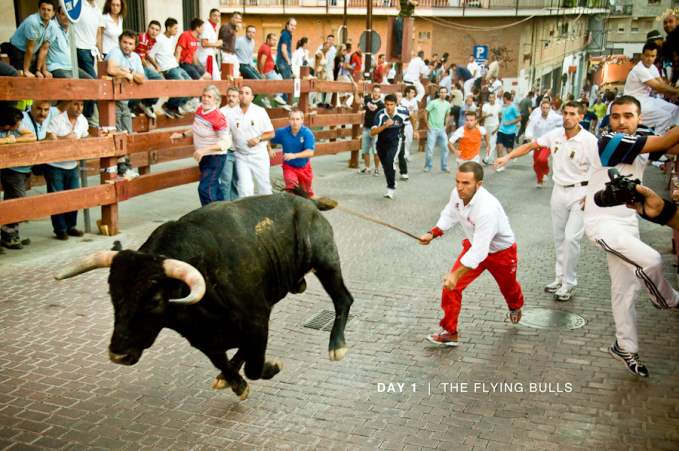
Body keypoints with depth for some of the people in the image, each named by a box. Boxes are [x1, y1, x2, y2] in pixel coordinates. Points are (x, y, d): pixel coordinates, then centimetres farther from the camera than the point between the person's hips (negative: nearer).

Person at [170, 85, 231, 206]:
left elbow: (226, 142, -28)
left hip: (215, 157, -8)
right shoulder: (199, 109, 0)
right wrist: (182, 135, 10)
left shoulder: (218, 118, -23)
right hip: (203, 157, 8)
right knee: (214, 187, 19)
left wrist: (204, 149, -34)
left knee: (205, 188, -16)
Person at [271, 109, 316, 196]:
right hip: (289, 166, 0)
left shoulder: (307, 133, -22)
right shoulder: (282, 132, -14)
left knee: (306, 192, 20)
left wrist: (294, 155, -43)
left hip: (304, 167, 0)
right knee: (291, 186, -28)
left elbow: (310, 152, -31)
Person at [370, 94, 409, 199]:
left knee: (390, 162, -24)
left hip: (395, 141, -2)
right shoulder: (380, 114, -23)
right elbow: (372, 133, -28)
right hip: (381, 142, 2)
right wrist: (384, 126, -41)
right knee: (386, 166, 13)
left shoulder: (402, 112, -21)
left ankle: (391, 188, -13)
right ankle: (391, 185, 37)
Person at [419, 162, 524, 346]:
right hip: (474, 245, 5)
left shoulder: (487, 209, -43)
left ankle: (515, 307, 62)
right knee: (451, 286, -13)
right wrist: (432, 234, -12)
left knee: (508, 287, 25)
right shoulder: (457, 194, -22)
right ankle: (450, 333, 0)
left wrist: (456, 275, -39)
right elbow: (450, 215, 1)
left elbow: (479, 251, -40)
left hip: (501, 251, -4)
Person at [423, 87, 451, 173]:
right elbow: (426, 113, -7)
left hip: (442, 129, 5)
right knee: (430, 149, -3)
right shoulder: (433, 102, -10)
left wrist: (445, 125, 10)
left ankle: (444, 167, 14)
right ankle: (428, 166, 11)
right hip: (432, 129, -5)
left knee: (445, 147, 3)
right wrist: (427, 125, -10)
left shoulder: (448, 104, 6)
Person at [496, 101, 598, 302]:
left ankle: (569, 283, 4)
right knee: (559, 238, 13)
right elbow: (530, 145, 5)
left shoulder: (589, 141, -17)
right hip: (559, 190, 6)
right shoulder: (556, 134, -3)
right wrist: (508, 157, -3)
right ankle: (560, 278, 26)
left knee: (571, 238, -10)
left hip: (580, 192, -5)